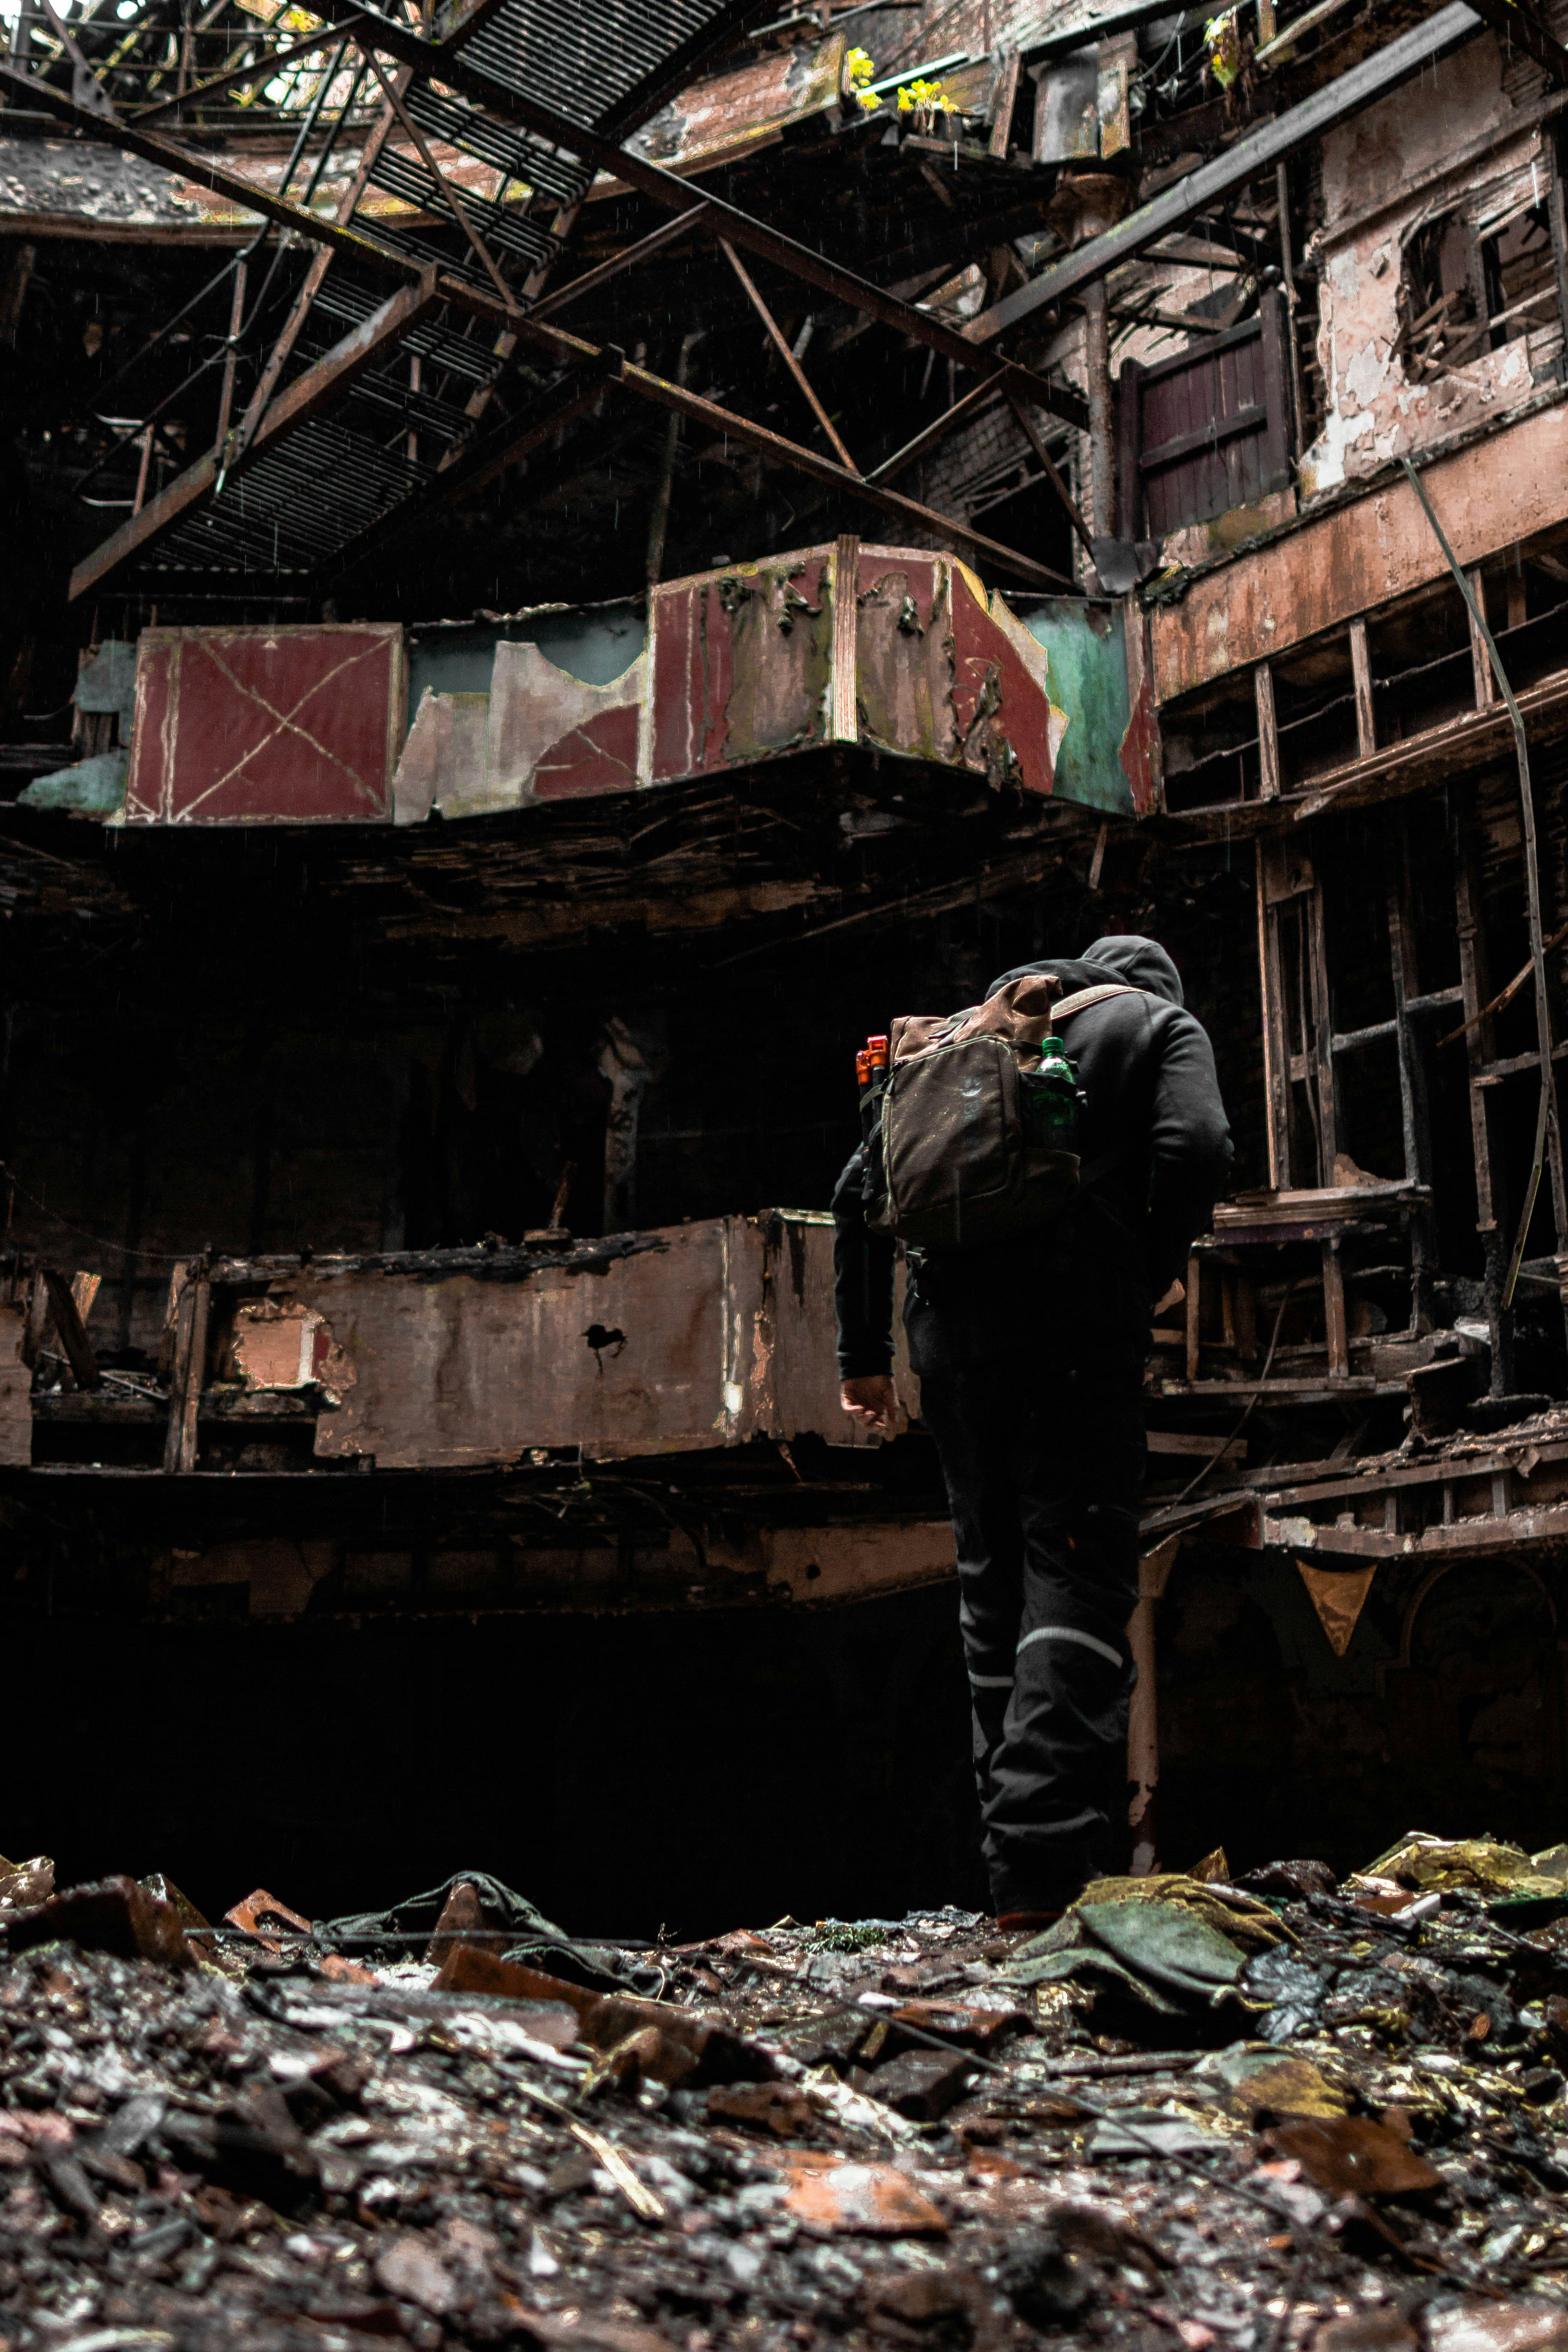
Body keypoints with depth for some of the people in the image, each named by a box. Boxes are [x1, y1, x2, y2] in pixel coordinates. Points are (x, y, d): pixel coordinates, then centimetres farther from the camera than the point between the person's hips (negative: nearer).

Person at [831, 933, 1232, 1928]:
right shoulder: (1162, 1023, 14)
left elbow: (862, 1187, 19)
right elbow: (1196, 1150, -8)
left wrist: (863, 1351, 19)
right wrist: (1148, 1278, 4)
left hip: (951, 1322, 5)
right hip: (1079, 1317, -4)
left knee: (993, 1579, 11)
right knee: (1079, 1576, -7)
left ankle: (1015, 1874, 12)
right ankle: (1044, 1865, -21)